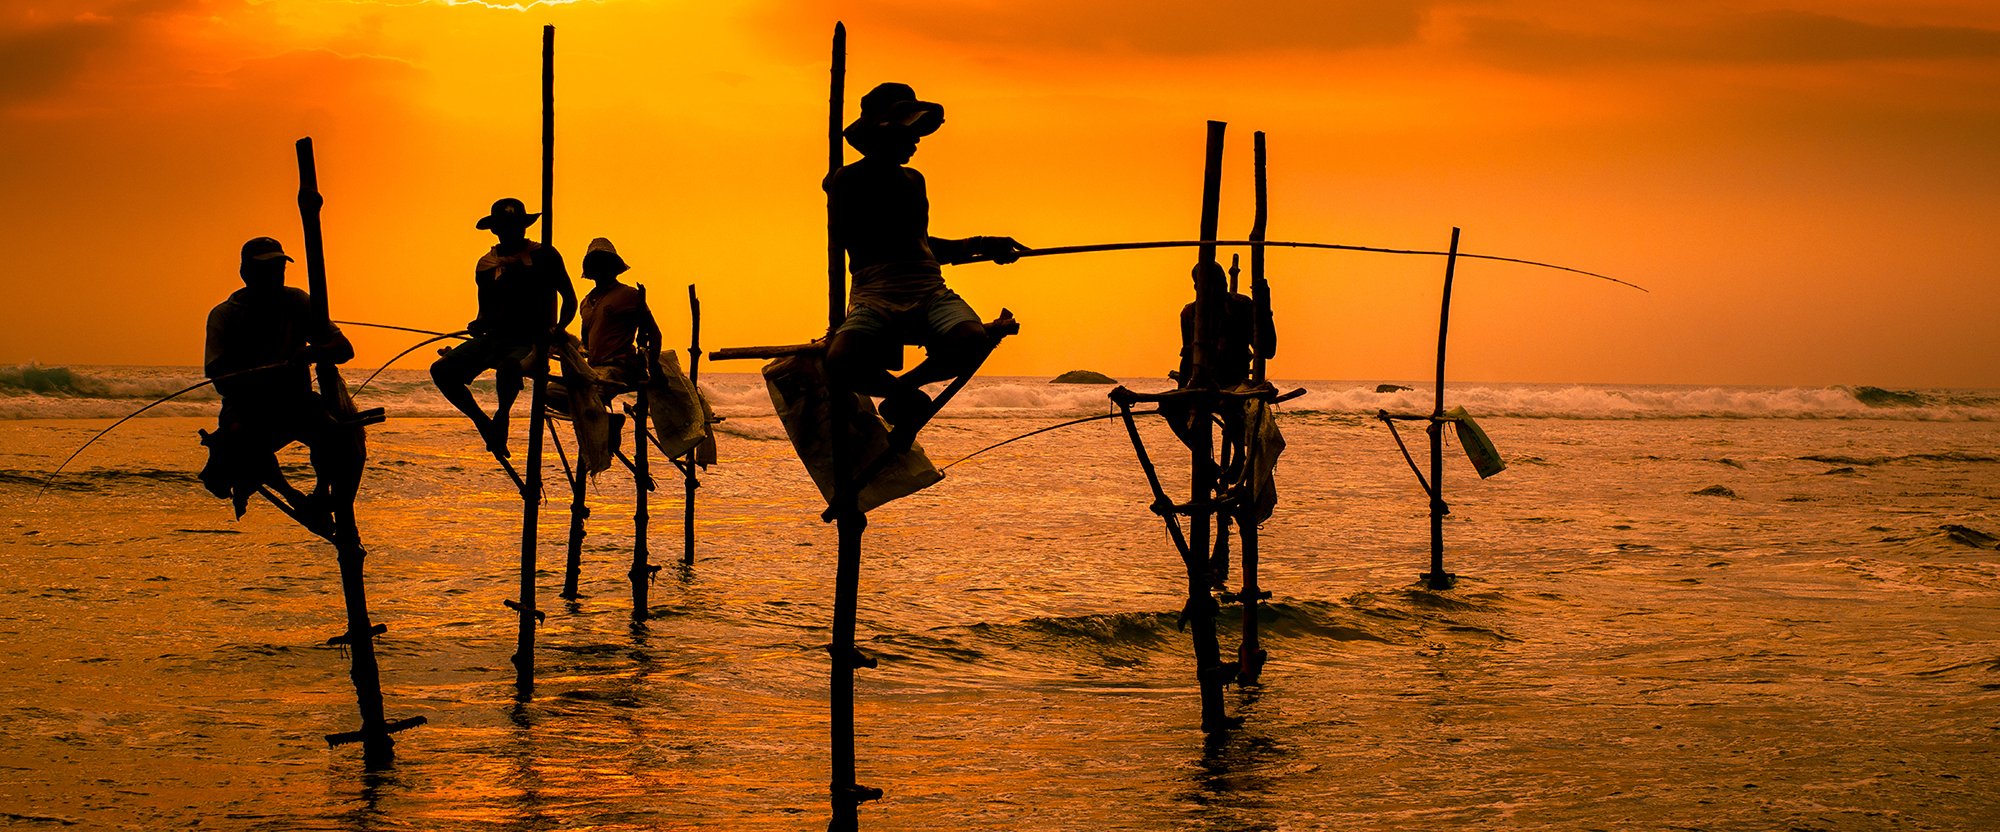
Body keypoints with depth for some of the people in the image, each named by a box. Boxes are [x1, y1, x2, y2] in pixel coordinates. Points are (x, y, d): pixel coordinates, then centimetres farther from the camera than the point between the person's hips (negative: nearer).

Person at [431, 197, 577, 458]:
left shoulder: (544, 255, 1)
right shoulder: (487, 265, 12)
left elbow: (570, 299, 3)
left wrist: (558, 328, -14)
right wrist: (478, 325, -4)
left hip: (531, 341, -5)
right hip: (495, 338, 5)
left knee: (508, 367, -41)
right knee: (441, 370, -14)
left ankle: (501, 416, -11)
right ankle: (483, 423, -1)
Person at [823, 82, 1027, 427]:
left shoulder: (913, 180, 25)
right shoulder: (848, 181, 6)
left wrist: (977, 245, 31)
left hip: (929, 291, 5)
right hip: (875, 295, -4)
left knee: (972, 342, -32)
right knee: (842, 364, -37)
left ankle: (908, 384, -2)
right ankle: (894, 388, -2)